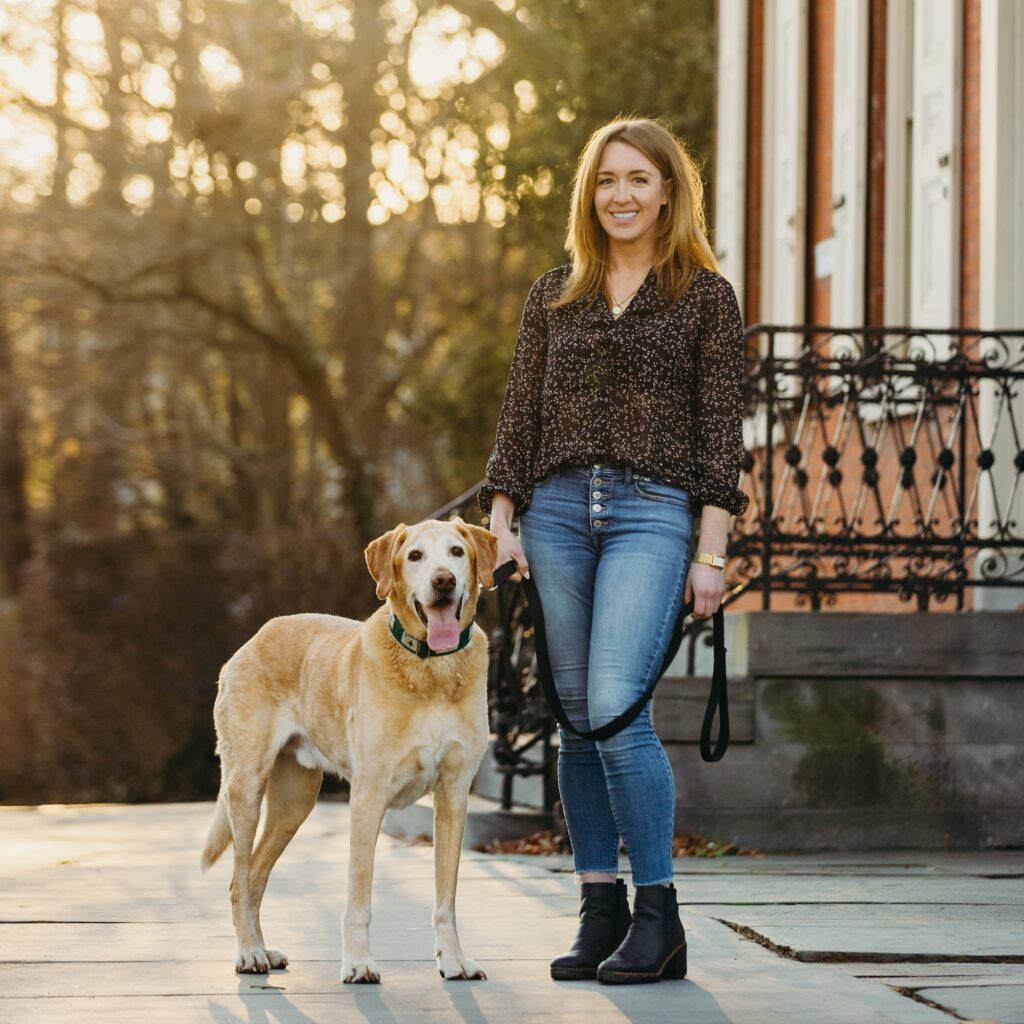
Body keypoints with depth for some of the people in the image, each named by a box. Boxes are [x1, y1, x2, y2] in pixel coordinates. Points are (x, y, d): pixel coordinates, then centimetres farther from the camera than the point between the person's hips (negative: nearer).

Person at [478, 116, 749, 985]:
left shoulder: (706, 296, 5)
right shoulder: (554, 295, 15)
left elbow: (722, 431, 1)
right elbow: (519, 416, 14)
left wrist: (710, 553, -6)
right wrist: (501, 522, 3)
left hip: (653, 513, -4)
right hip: (557, 512, 4)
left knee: (615, 706, -18)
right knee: (576, 716, 3)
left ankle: (659, 913, -9)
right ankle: (601, 908, 10)